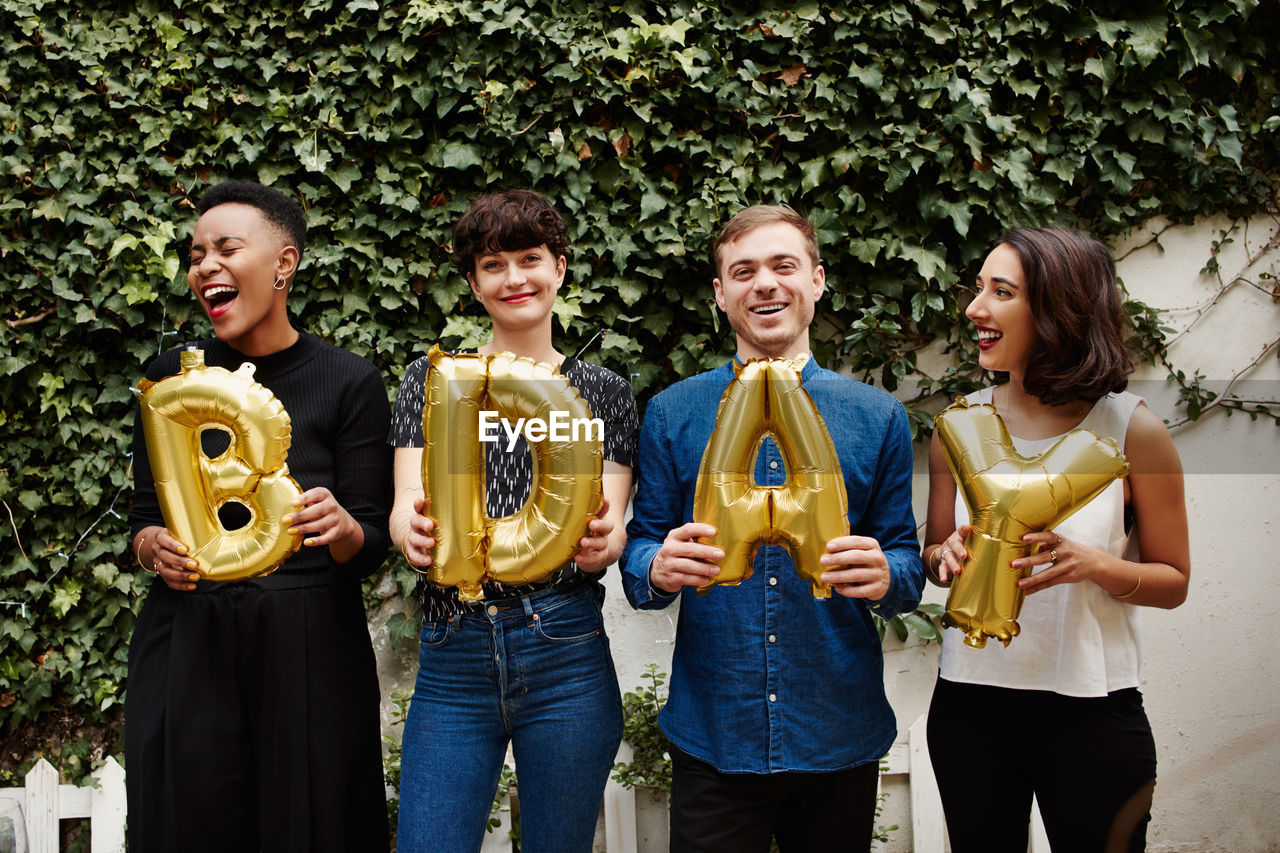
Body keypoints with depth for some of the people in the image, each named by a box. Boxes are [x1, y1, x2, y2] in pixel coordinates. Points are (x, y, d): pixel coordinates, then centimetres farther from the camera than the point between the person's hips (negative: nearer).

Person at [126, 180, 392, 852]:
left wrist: (340, 527, -22)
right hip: (187, 640, 2)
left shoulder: (350, 382, -2)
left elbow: (372, 545, -1)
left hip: (309, 644, -2)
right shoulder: (173, 376, 7)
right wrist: (154, 547, -10)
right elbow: (144, 515, 12)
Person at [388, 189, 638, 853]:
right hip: (453, 656, 0)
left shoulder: (603, 391, 10)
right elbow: (406, 503, 0)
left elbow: (611, 526, 5)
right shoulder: (431, 379, 11)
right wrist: (413, 531, -25)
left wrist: (603, 540, -20)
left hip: (565, 654, 0)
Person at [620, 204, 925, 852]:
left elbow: (907, 561, 5)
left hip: (842, 738, 1)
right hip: (711, 737, -1)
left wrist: (884, 576, -18)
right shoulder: (673, 414, 3)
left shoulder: (878, 416, 4)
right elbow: (639, 553, 4)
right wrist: (659, 569, -19)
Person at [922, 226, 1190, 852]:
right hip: (970, 703, 2)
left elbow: (1173, 581, 1)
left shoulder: (1133, 430, -6)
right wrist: (948, 556, -12)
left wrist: (1091, 564, -18)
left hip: (1093, 712, -2)